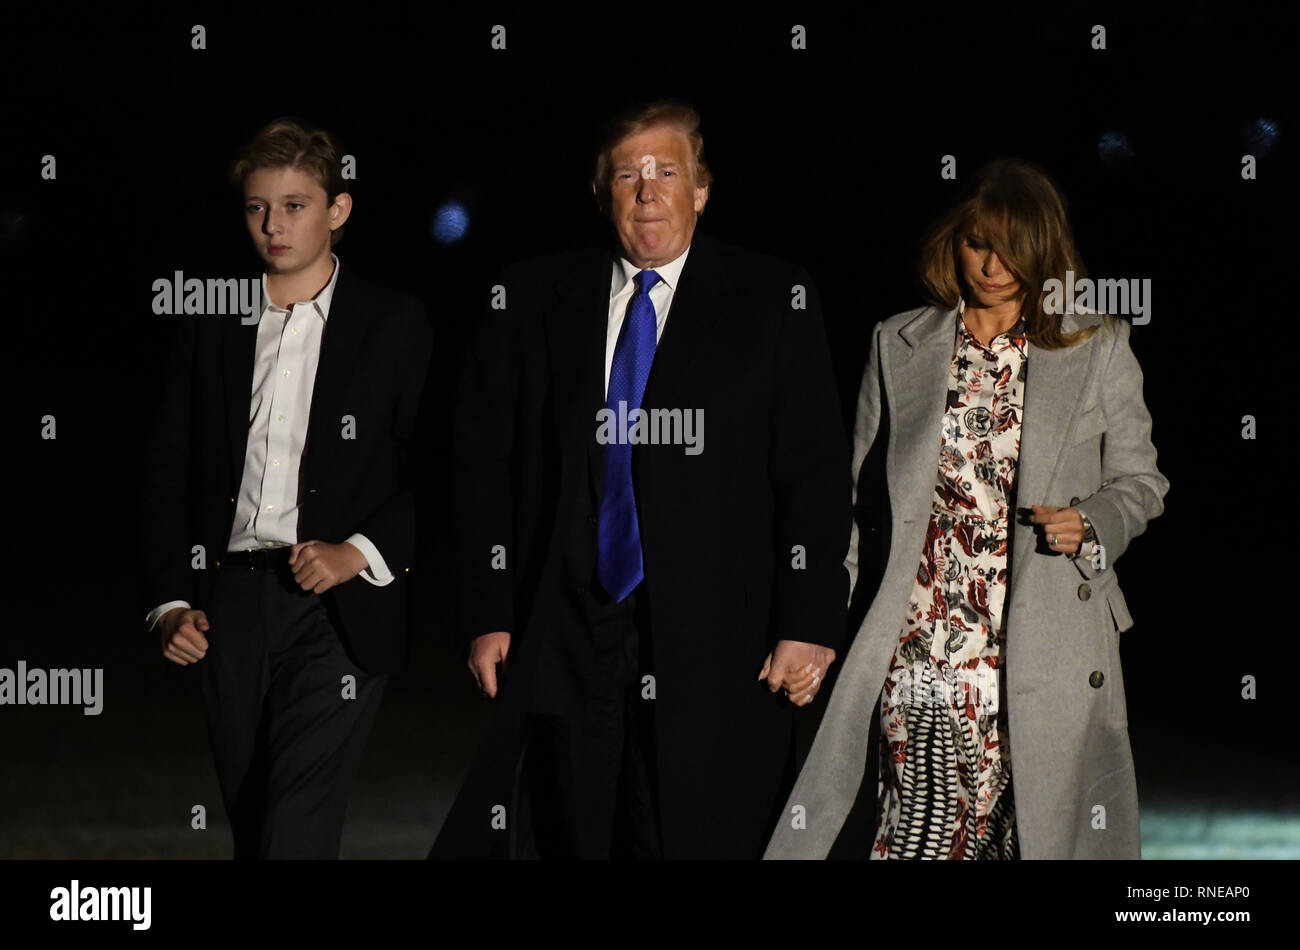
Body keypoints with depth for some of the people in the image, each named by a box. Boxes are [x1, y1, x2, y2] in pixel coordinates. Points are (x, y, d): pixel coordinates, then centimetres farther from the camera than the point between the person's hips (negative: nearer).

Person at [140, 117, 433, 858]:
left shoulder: (395, 325, 3)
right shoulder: (209, 324, 10)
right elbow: (167, 473, 12)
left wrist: (358, 553, -12)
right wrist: (170, 602, 2)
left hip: (339, 608, -4)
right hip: (230, 607, 4)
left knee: (296, 832, -15)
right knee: (248, 823, 9)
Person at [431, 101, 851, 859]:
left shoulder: (773, 300, 4)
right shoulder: (536, 299, 9)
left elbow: (816, 475, 0)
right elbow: (486, 465, 9)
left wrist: (809, 624, -7)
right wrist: (488, 615, 1)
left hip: (713, 652, -2)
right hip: (565, 646, 2)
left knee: (699, 843, -4)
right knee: (572, 841, 3)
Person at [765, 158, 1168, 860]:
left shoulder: (1097, 350, 8)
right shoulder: (898, 347, 12)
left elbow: (1140, 481, 14)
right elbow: (858, 493, 14)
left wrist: (1090, 525, -8)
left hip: (1043, 643, 0)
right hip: (920, 645, 1)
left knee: (1038, 831, -5)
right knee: (920, 833, -11)